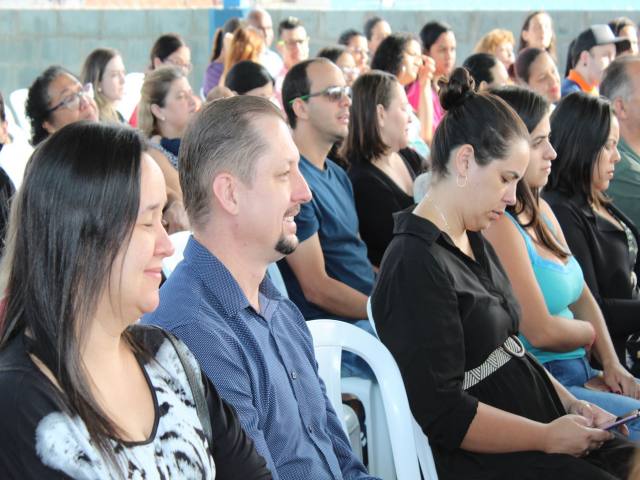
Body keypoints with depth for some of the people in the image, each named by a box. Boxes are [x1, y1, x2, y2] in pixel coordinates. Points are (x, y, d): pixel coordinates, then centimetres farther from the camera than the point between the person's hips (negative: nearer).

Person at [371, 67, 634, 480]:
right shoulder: (416, 264, -17)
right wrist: (548, 438, -14)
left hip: (537, 424, 9)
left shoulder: (474, 243, 16)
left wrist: (570, 404, 8)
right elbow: (442, 414, -21)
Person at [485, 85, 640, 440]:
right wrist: (589, 333, 2)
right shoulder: (497, 225, -17)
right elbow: (541, 332, -19)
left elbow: (582, 298, 18)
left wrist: (611, 365, 3)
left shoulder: (539, 211, 13)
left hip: (578, 372, 9)